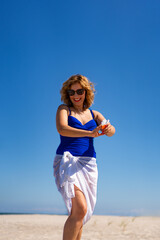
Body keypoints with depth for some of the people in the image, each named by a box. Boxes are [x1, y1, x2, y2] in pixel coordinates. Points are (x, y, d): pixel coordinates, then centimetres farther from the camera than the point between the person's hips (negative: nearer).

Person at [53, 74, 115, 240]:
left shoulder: (94, 114, 15)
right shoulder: (64, 109, 4)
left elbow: (111, 131, -3)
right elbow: (62, 129, -17)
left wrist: (109, 129, -29)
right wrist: (90, 133, -31)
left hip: (88, 164, 5)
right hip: (67, 161, -4)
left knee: (80, 213, 8)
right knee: (80, 209, -21)